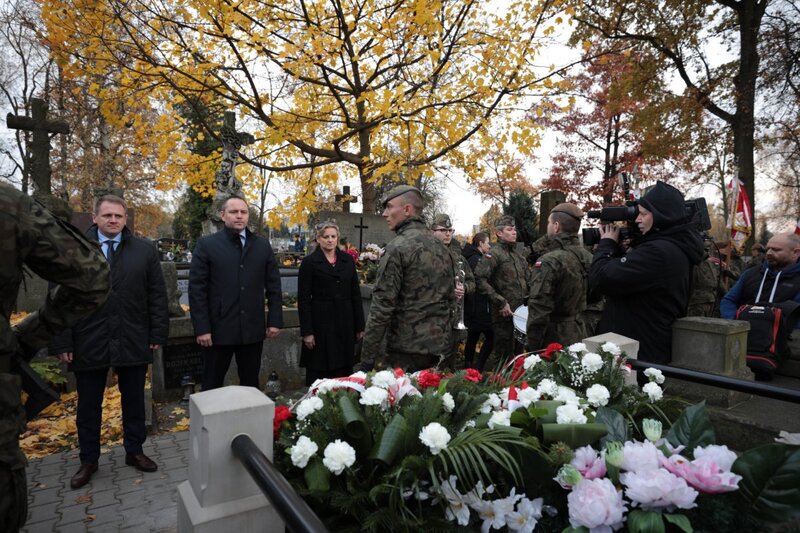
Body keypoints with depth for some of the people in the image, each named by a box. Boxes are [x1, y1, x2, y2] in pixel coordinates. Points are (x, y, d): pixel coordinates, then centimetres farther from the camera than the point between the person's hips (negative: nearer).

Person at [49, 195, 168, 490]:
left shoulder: (145, 249, 1)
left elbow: (157, 295, 1)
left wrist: (158, 334, -2)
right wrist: (62, 341, -6)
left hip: (133, 341, 1)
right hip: (88, 342, 0)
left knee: (134, 401, 13)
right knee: (88, 406, 13)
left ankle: (134, 451, 31)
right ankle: (88, 460, 31)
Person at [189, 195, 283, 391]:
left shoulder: (263, 245, 7)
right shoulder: (206, 245, -1)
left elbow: (273, 286, 7)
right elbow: (196, 289, -4)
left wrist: (275, 321, 1)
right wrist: (202, 328, -9)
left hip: (253, 329, 2)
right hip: (218, 328, -2)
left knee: (251, 385, 13)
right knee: (212, 387, 10)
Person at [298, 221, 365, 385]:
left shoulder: (348, 260, 8)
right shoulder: (309, 262, -2)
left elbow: (355, 294, 9)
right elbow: (303, 299, -5)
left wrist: (360, 325, 6)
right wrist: (307, 331, -9)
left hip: (345, 323, 3)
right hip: (320, 323, -3)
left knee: (344, 371, 8)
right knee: (319, 372, 5)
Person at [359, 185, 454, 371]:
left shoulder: (397, 247, -14)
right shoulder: (440, 247, 11)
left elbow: (382, 306, -17)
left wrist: (367, 357, -13)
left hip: (406, 350, -8)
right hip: (438, 347, 8)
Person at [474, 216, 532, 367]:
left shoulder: (518, 255, 17)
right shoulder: (494, 254, -9)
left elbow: (528, 280, 25)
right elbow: (480, 279, -20)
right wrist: (500, 302, -19)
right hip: (503, 314, -8)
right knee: (503, 356, -1)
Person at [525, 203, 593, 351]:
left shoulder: (549, 262, -20)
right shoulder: (589, 258, 3)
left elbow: (539, 312, -22)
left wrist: (532, 348, -15)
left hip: (553, 340, -7)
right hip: (579, 337, 7)